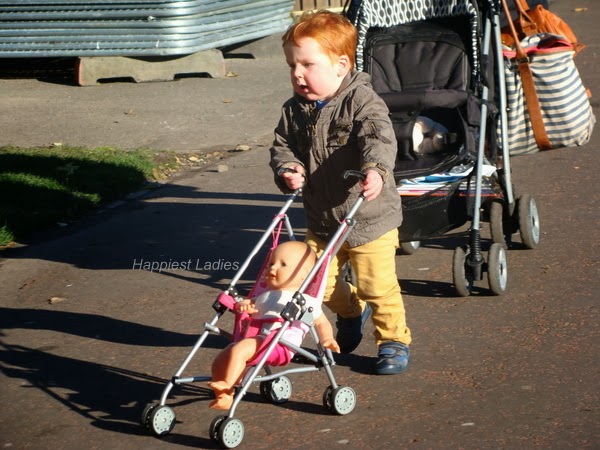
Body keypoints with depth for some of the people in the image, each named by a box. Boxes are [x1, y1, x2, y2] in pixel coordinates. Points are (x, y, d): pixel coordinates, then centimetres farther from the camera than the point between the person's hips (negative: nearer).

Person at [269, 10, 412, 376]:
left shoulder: (362, 101, -17)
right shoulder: (295, 111, 2)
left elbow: (380, 137, -32)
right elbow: (283, 146, 5)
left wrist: (375, 169, -52)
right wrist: (288, 170, -19)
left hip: (370, 218, -6)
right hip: (321, 219, 6)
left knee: (378, 285, -3)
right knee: (320, 284, 12)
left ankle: (394, 340, 19)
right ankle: (352, 312, 43)